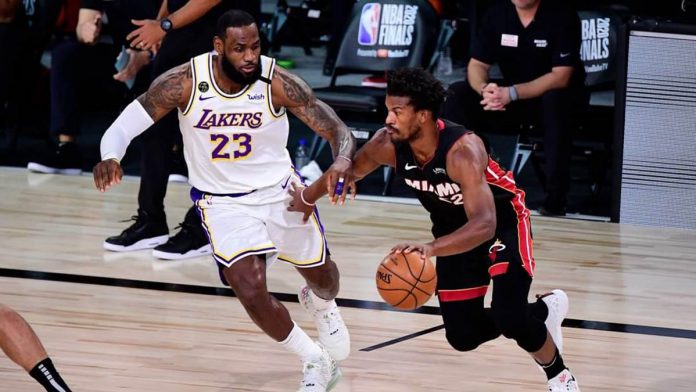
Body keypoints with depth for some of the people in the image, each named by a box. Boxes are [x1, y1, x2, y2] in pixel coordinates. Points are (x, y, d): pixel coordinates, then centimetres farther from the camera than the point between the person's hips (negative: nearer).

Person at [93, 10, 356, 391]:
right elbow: (123, 126, -16)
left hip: (280, 189, 2)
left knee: (321, 274, 21)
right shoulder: (183, 83, -23)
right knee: (251, 291, -20)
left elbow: (338, 131, -21)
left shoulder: (278, 83, -24)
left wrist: (343, 160, -45)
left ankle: (320, 303, 63)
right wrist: (109, 157, -39)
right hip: (223, 201, -2)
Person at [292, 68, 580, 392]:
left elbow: (484, 225, -49)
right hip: (455, 228, 6)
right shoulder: (388, 144, -22)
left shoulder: (463, 150, -39)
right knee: (462, 336, 5)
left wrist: (432, 248, -64)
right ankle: (543, 310, 32)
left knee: (509, 318, -25)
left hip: (503, 222, -6)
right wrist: (308, 197, 17)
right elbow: (351, 169, 3)